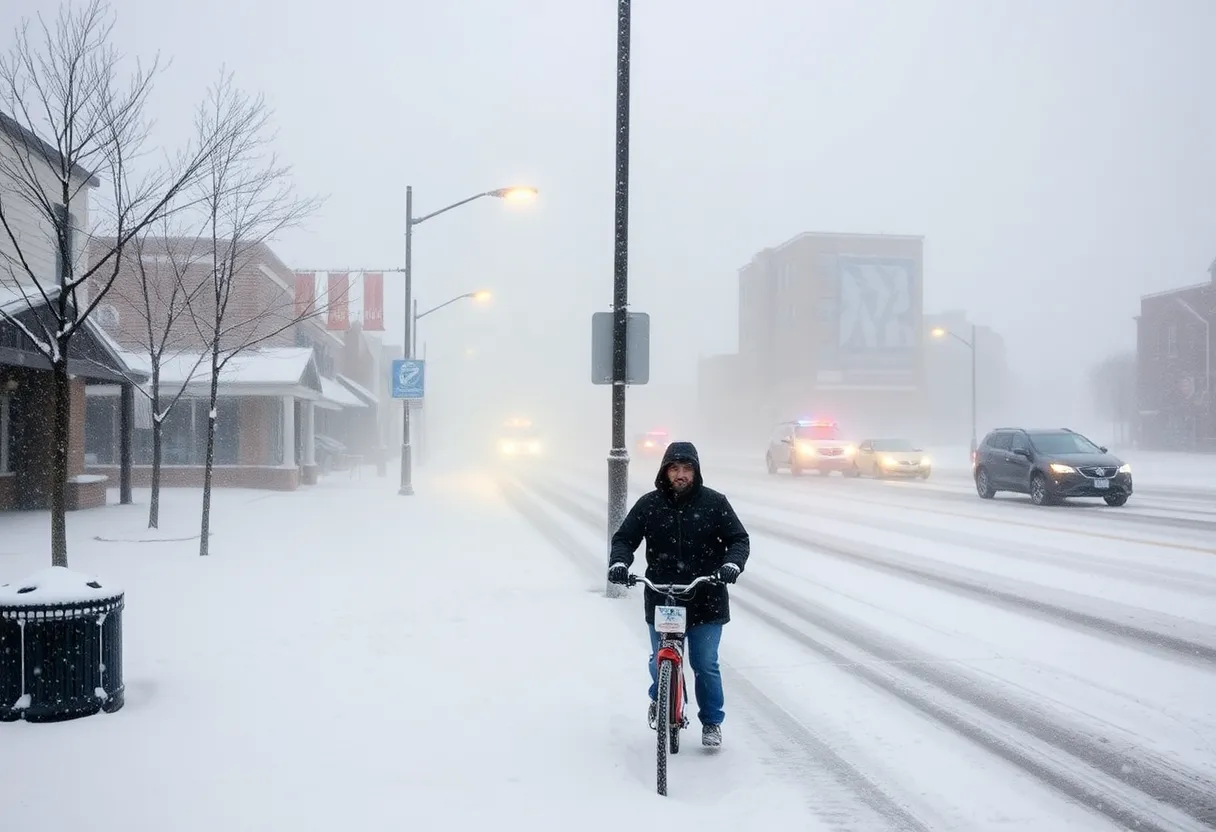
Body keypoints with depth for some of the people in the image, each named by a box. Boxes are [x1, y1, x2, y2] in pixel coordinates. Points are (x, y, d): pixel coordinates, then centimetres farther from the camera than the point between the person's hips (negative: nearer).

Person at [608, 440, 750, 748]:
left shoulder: (714, 503, -3)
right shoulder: (649, 505, -1)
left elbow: (739, 539, -1)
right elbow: (624, 538, 3)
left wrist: (732, 563, -21)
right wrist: (619, 561, -18)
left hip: (705, 600, -1)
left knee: (705, 665, 1)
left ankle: (712, 722, 21)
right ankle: (659, 700, 42)